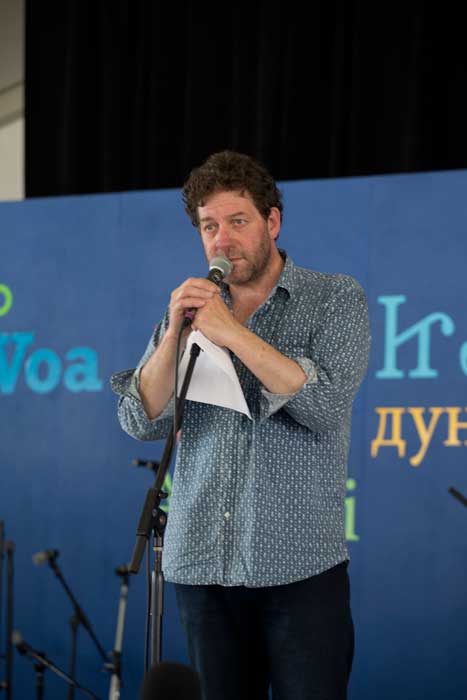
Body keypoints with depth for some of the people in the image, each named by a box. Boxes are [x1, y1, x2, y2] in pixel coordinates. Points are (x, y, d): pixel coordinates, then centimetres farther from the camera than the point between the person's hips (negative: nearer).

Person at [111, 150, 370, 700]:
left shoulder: (336, 299, 2)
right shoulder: (188, 311, 13)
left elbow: (326, 406, -13)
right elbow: (142, 422, 3)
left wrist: (234, 333, -17)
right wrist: (174, 333, -11)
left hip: (300, 567, -3)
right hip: (202, 565, 4)